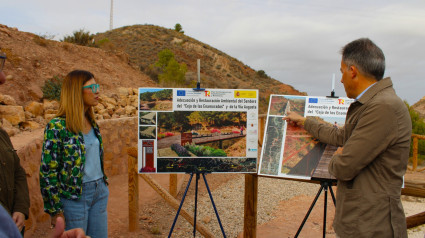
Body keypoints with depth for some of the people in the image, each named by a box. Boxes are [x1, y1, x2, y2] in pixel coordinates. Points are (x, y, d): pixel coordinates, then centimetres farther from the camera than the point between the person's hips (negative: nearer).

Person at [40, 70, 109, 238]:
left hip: (99, 191, 7)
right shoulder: (57, 126, -14)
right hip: (75, 195, -6)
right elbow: (48, 171, -13)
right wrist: (55, 210, -11)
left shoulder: (92, 123, 7)